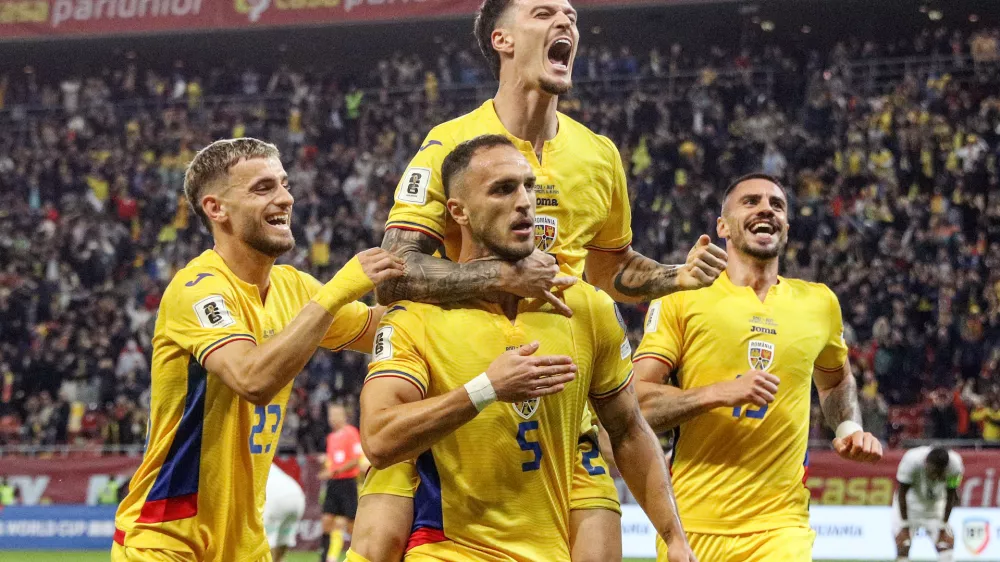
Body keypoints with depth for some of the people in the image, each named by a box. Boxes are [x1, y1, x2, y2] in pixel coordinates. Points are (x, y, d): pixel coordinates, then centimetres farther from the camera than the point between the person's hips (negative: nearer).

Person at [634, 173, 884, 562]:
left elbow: (836, 381, 33)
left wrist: (848, 429, 13)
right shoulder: (682, 298, 2)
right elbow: (636, 402, -6)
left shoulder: (819, 303, 12)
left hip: (779, 527, 1)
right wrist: (719, 393, -17)